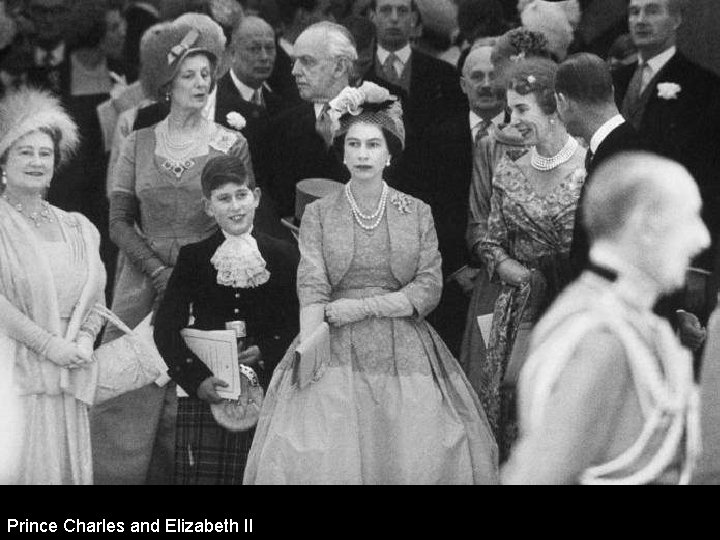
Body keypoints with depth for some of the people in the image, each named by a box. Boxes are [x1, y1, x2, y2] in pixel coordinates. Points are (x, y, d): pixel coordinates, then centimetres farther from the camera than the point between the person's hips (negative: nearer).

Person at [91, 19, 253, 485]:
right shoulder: (139, 145, 7)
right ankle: (120, 476, 8)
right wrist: (157, 269, -9)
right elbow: (120, 222, 5)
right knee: (130, 401, -1)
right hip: (144, 285, 2)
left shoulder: (232, 145, 2)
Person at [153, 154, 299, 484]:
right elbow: (166, 330, 1)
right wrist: (196, 380, -12)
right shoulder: (193, 258, 8)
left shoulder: (283, 256, 9)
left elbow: (299, 325, 7)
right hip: (204, 395, 0)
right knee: (200, 475, -6)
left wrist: (264, 352, -11)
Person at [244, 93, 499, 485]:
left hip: (403, 352, 1)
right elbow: (311, 289, -5)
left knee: (420, 457, -9)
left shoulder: (417, 213, 8)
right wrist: (308, 354, -19)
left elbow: (429, 288, 1)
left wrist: (365, 307, -10)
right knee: (313, 457, -11)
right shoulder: (318, 214, 6)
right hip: (335, 351, -1)